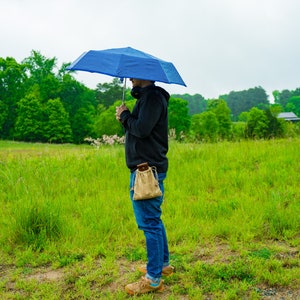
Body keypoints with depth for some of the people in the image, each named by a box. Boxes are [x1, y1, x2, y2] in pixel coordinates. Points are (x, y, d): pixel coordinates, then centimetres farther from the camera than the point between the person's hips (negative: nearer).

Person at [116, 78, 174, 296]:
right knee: (153, 220, 20)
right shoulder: (147, 96, 20)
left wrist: (124, 115, -6)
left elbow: (142, 129, -23)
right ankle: (163, 264, 34)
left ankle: (153, 279, 5)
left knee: (150, 223, -5)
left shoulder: (152, 97, -13)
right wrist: (125, 118, 0)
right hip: (146, 166, 11)